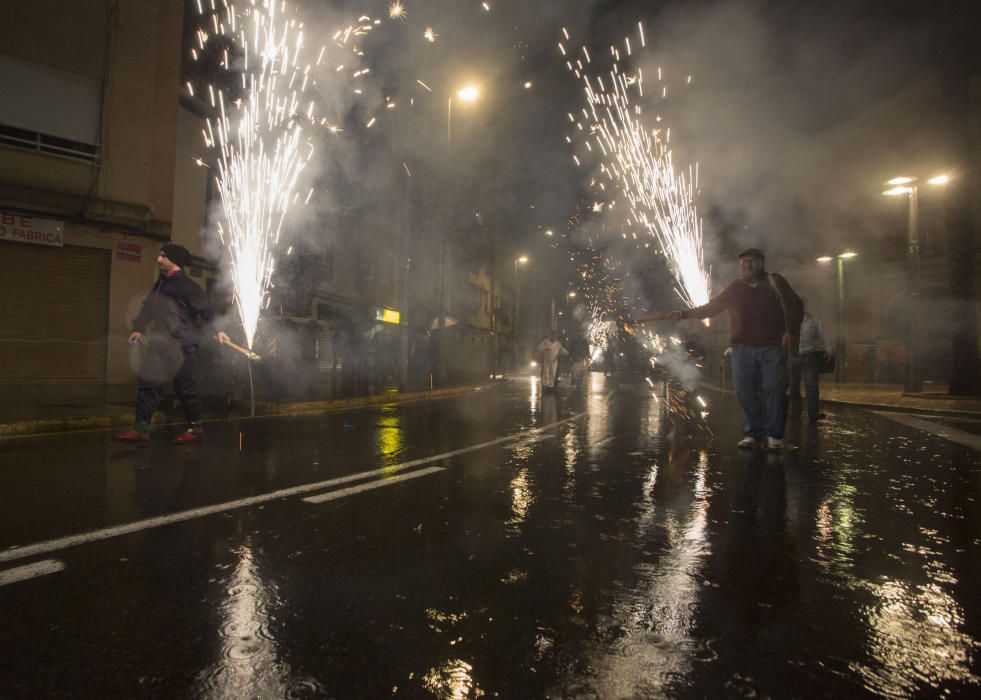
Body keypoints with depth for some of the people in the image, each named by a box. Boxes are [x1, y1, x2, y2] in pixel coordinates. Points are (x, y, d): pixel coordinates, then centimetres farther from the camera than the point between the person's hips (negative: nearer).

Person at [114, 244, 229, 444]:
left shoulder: (186, 285, -12)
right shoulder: (161, 283, 15)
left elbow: (206, 309, -18)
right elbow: (149, 307, 24)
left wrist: (217, 330, -28)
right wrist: (139, 329, 27)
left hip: (182, 345, -8)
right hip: (162, 344, 8)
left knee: (184, 387, 0)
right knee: (148, 384, 5)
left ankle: (195, 427, 15)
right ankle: (141, 429, 10)